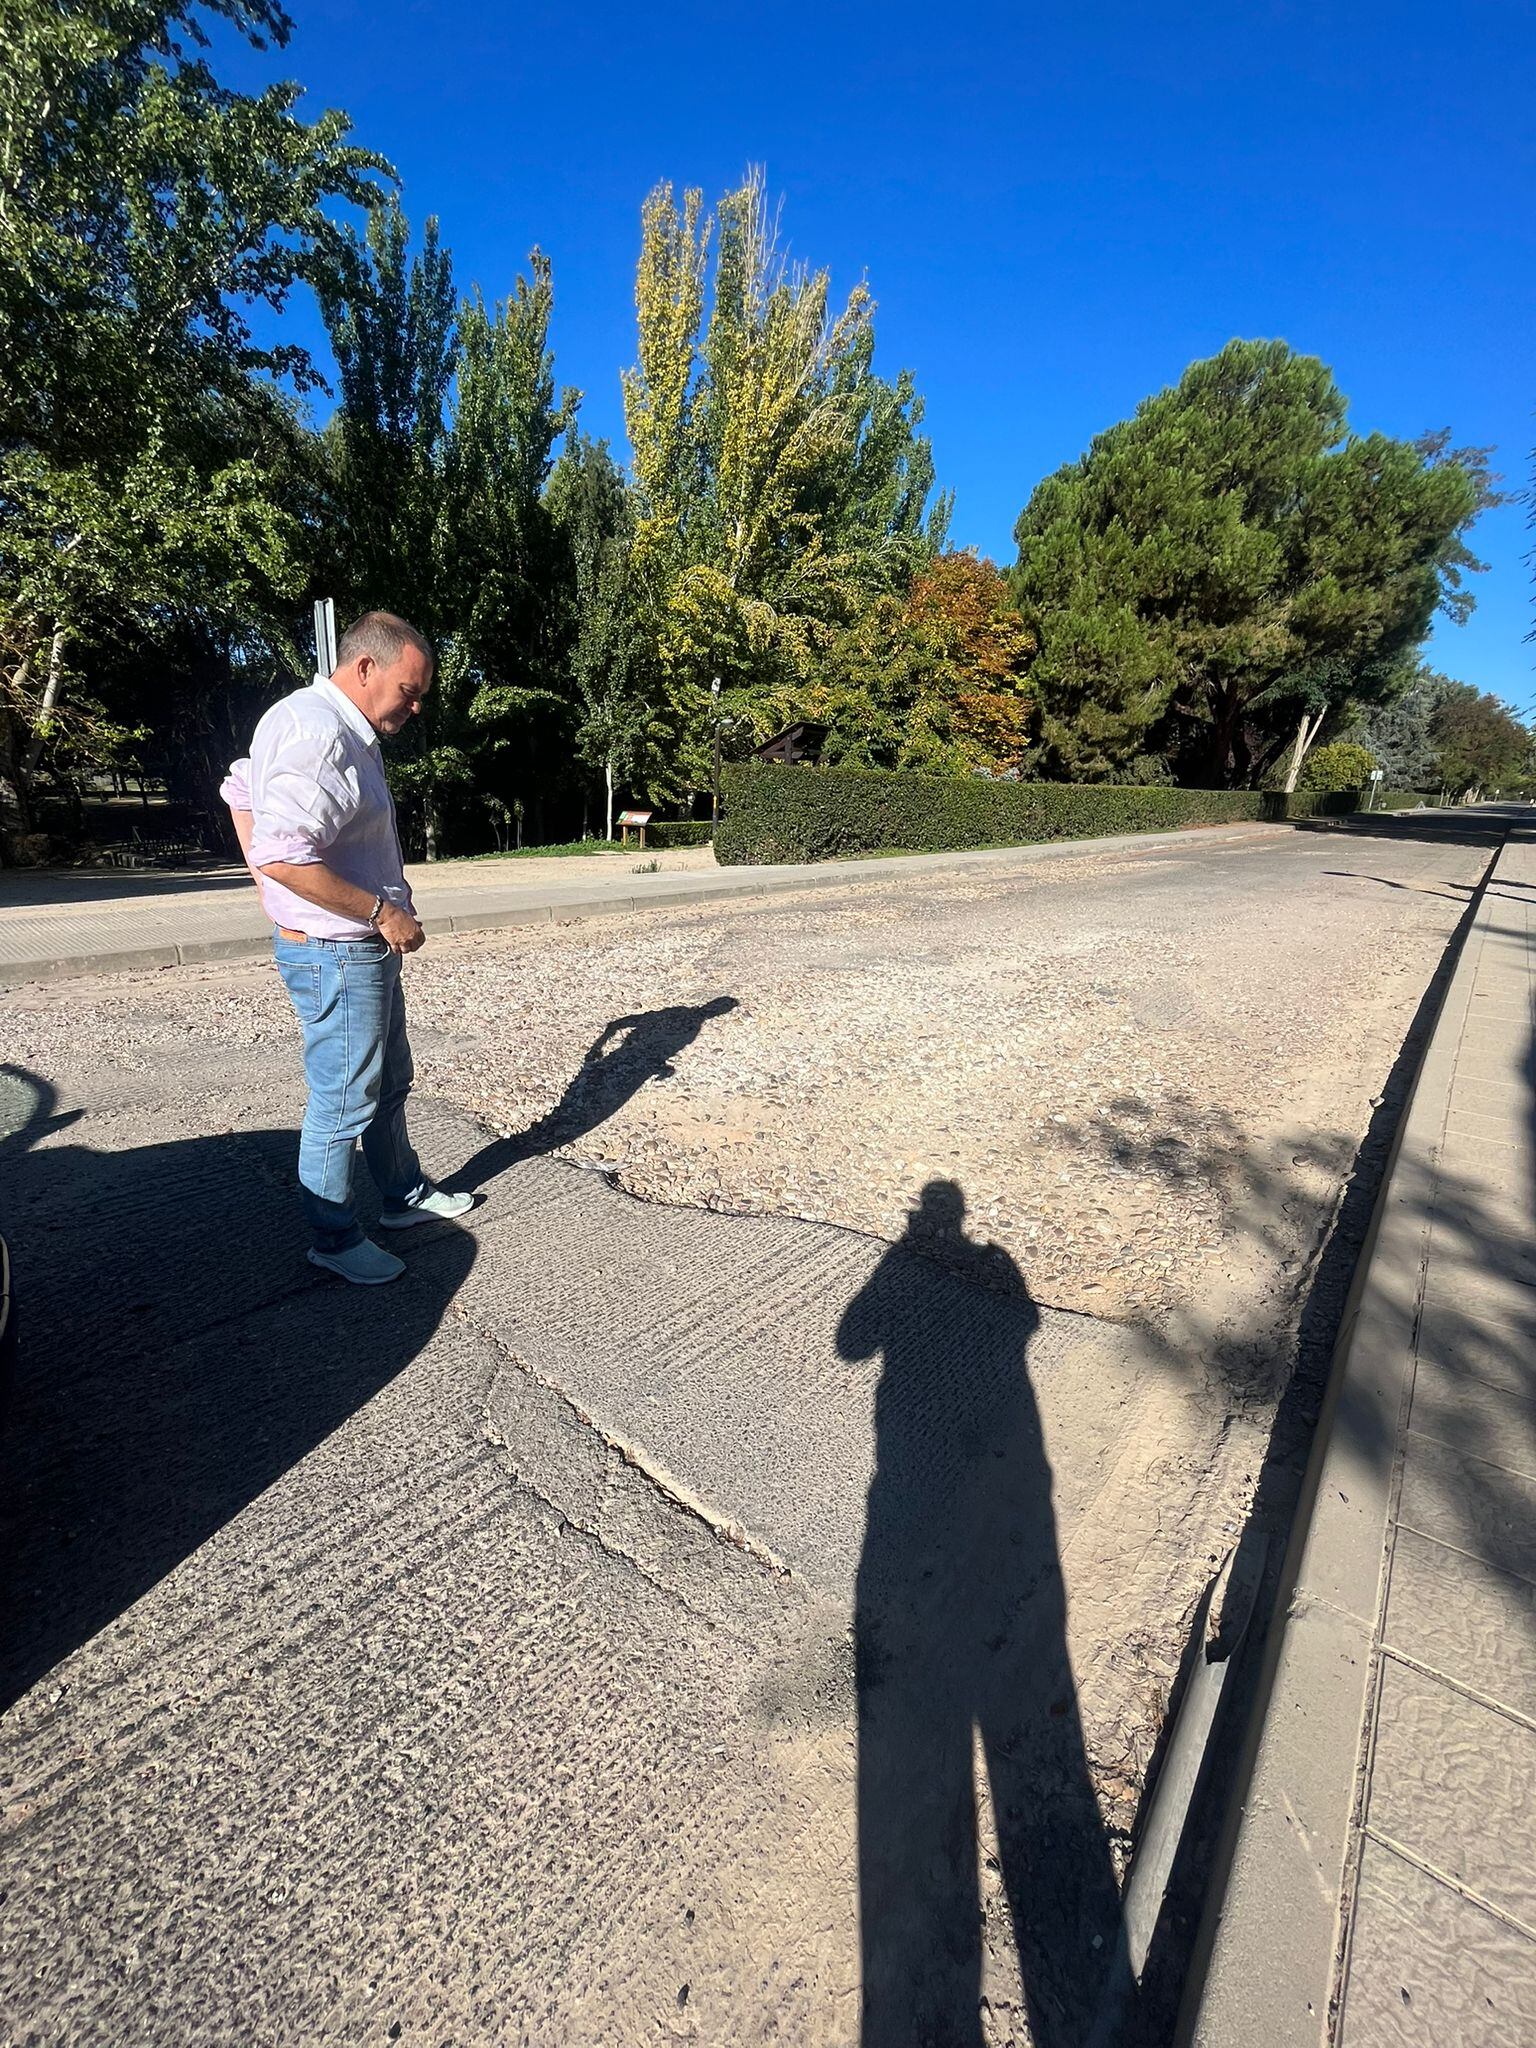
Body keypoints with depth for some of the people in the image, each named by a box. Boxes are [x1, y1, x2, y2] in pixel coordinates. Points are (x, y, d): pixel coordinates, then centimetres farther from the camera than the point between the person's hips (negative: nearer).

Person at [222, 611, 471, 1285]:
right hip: (337, 956, -11)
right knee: (344, 1102, 3)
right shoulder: (317, 732, -20)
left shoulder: (342, 729, 12)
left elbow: (239, 789, 23)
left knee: (390, 1082, 21)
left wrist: (277, 903, 18)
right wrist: (382, 912, -21)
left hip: (367, 951, 11)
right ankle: (335, 1239, 20)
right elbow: (281, 855, -29)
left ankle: (405, 1195, 38)